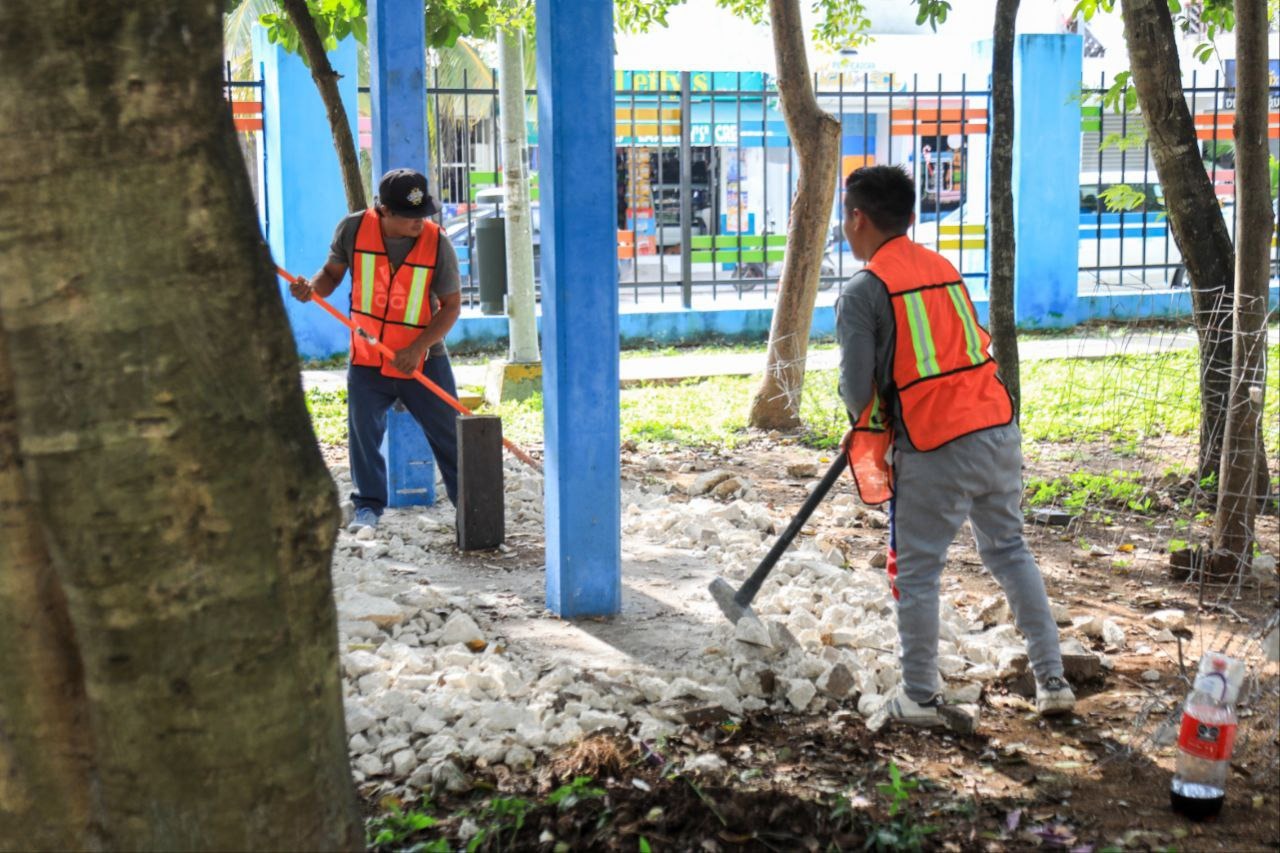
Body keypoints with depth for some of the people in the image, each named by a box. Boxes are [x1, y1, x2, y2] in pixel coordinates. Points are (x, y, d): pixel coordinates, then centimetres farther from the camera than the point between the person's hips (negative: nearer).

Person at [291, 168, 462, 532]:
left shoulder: (437, 243, -15)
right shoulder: (353, 229, -10)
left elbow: (451, 305, -10)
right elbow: (333, 272, 5)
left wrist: (417, 348, -21)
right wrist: (312, 288, -18)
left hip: (424, 360, -1)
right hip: (367, 359, 1)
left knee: (448, 433, 4)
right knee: (363, 432, 0)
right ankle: (368, 507, 14)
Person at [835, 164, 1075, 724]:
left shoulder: (864, 290, -6)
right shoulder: (942, 268, 15)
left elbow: (858, 388, -9)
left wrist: (867, 422, 14)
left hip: (934, 451, -6)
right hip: (997, 430, 6)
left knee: (916, 572, 8)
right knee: (1010, 552, 18)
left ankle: (920, 697, 16)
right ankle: (1052, 682, 21)